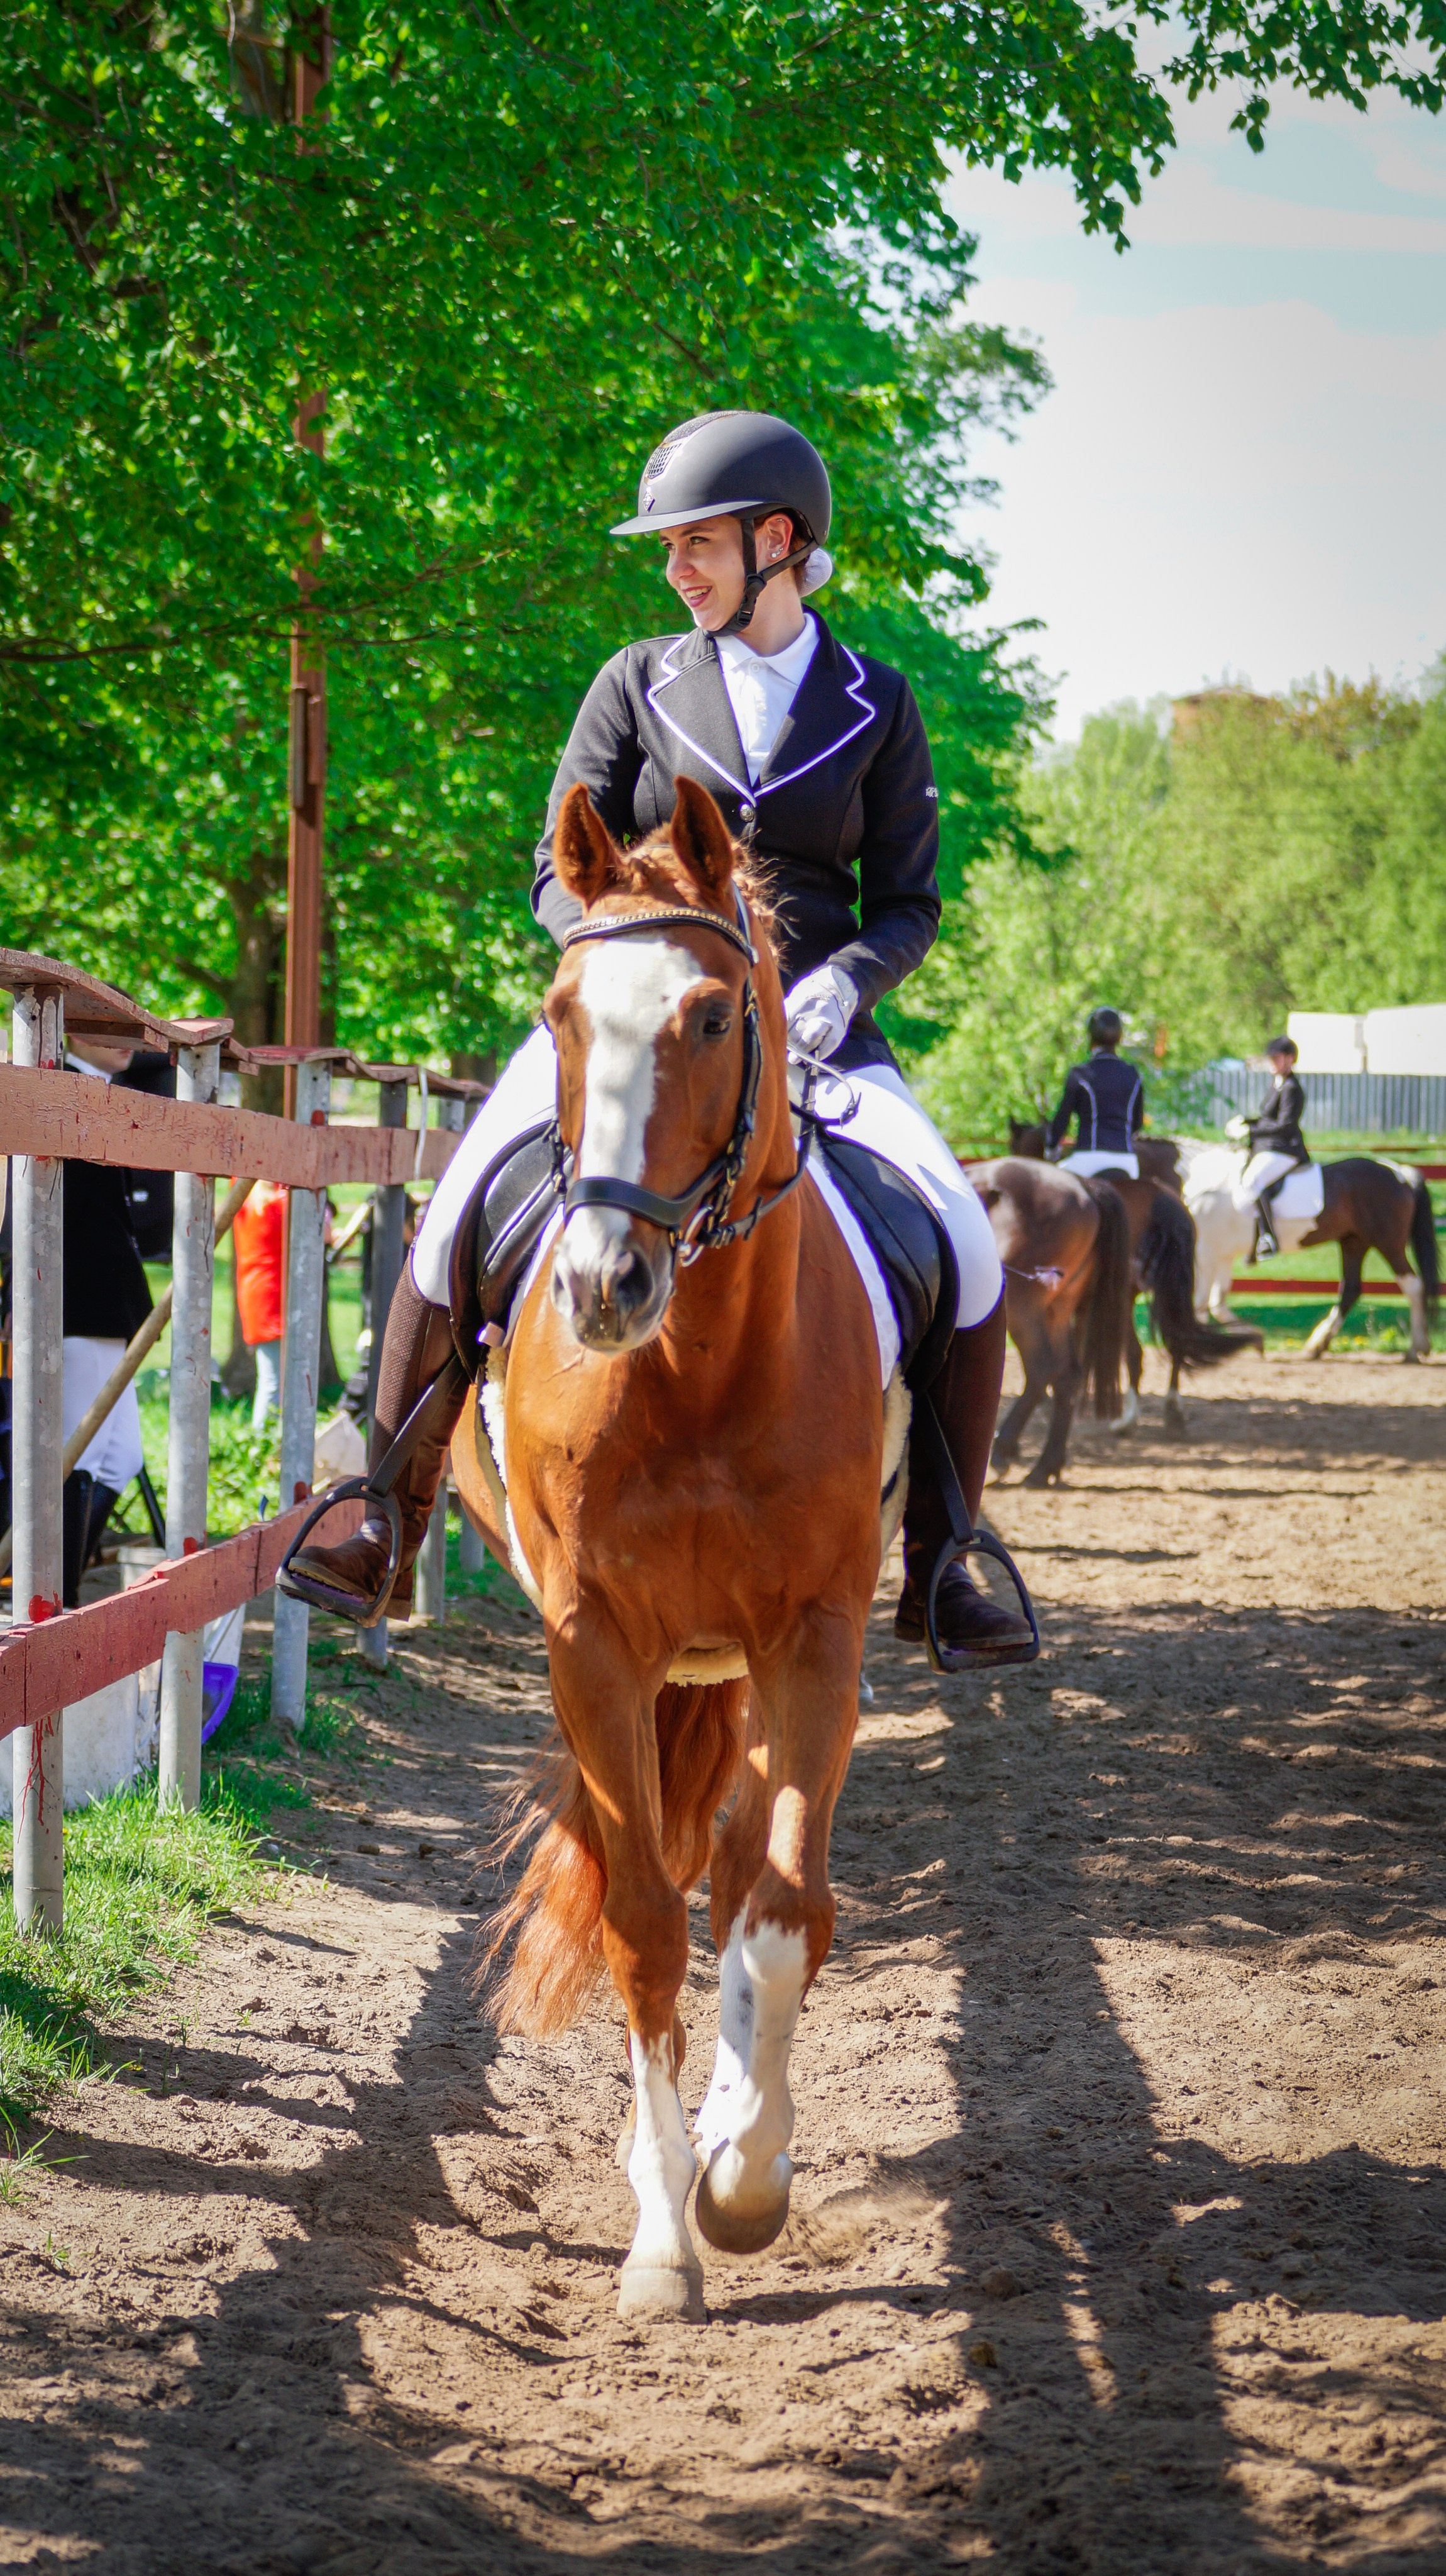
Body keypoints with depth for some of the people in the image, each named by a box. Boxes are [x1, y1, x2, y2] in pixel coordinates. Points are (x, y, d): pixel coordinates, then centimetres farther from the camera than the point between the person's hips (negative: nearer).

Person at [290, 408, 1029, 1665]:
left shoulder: (876, 705, 5)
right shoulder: (639, 685, 5)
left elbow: (909, 906, 6)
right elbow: (559, 873, 5)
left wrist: (841, 983, -15)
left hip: (809, 1030, 0)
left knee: (968, 1262, -17)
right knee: (457, 1227, -19)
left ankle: (937, 1571, -2)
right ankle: (389, 1530, -6)